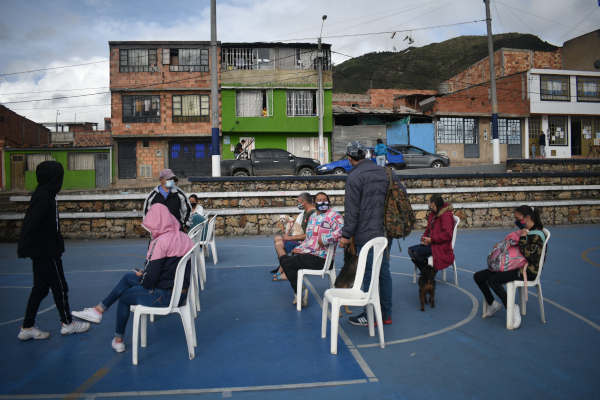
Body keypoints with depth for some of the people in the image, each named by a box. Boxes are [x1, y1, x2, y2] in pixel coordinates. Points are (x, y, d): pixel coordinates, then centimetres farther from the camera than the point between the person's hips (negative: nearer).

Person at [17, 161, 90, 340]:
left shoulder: (45, 194, 8)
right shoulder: (44, 195, -20)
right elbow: (30, 222, -26)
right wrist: (24, 248, -27)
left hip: (41, 251, 9)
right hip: (46, 251, -9)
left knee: (40, 288, 15)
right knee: (60, 286, 5)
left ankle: (27, 327, 22)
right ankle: (67, 323, 19)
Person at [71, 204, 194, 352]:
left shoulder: (161, 242, -22)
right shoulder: (183, 237, 2)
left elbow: (149, 280, -20)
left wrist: (140, 276, 2)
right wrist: (144, 274, 12)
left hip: (165, 296, -8)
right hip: (181, 290, 8)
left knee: (124, 297, 19)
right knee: (128, 277, 20)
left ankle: (118, 341, 37)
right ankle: (99, 309, 31)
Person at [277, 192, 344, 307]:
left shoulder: (332, 215, -8)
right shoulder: (312, 217, 19)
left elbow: (342, 229, -26)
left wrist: (325, 240, -24)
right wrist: (300, 248, 11)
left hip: (319, 258, -9)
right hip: (308, 254, 9)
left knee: (286, 262, -10)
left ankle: (300, 293, 2)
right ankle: (299, 293, 10)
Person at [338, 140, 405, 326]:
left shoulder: (354, 177, -10)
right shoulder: (385, 172, 9)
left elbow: (352, 210, -13)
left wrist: (346, 235, -6)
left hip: (367, 234, -7)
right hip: (387, 233, 7)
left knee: (368, 275, 2)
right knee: (384, 271, 15)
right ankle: (386, 314, 24)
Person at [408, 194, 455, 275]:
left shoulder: (446, 215, -15)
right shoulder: (432, 214, 15)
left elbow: (447, 234, -24)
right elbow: (428, 230, 21)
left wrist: (431, 240, -21)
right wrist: (424, 239, -1)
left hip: (441, 247, -9)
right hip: (432, 243, 9)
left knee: (418, 252, -24)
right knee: (411, 250, -6)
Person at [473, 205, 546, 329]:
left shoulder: (537, 234, -13)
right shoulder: (524, 232, 15)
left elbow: (529, 255, -23)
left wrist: (522, 238, -19)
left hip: (528, 271, -9)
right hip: (516, 266, 9)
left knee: (492, 280, -30)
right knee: (478, 276, -1)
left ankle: (512, 308, -13)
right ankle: (492, 304, 16)